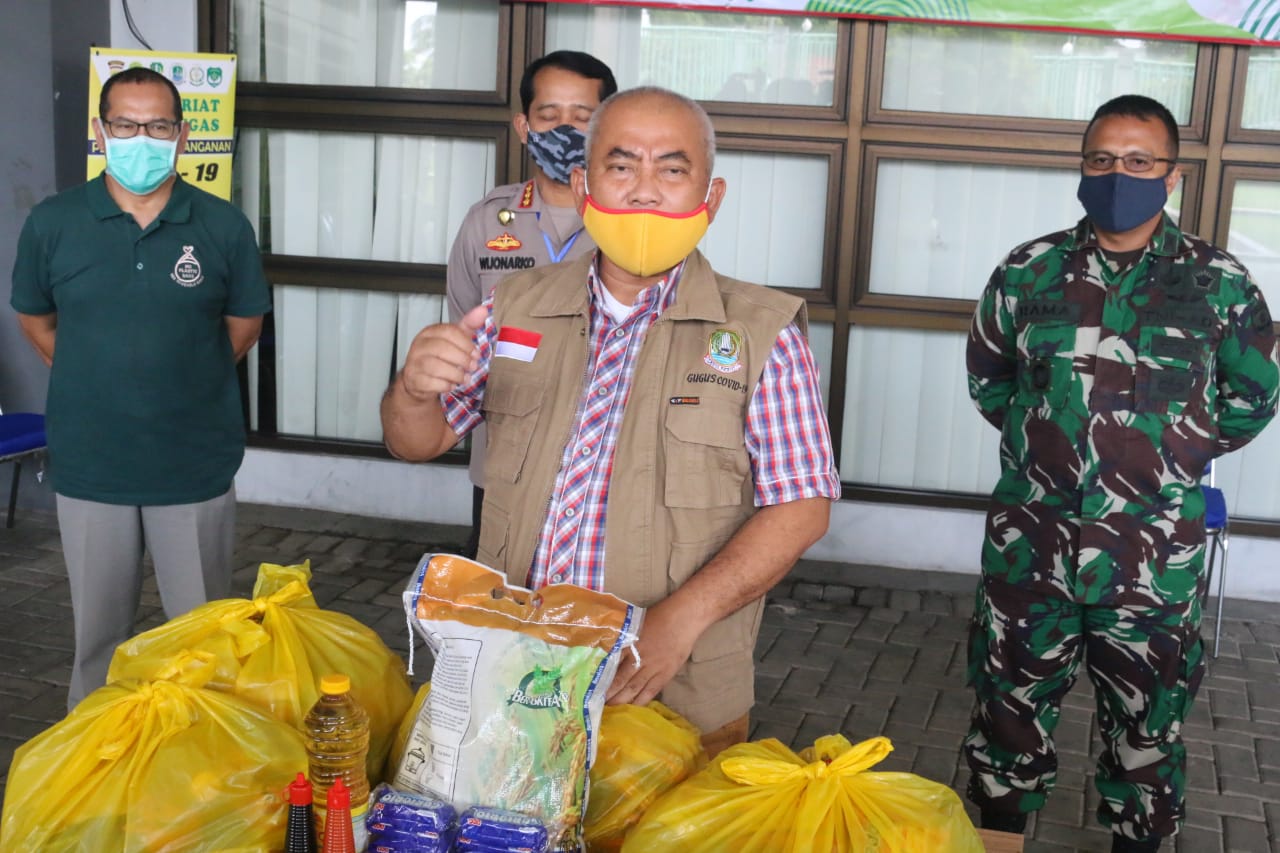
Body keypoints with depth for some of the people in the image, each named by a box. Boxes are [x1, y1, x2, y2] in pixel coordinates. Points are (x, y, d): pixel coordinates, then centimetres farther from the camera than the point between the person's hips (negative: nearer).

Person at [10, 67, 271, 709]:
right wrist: (99, 383, 8)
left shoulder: (223, 227, -4)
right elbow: (35, 320, 11)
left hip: (196, 467, 0)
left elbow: (244, 324, 7)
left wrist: (183, 382, 7)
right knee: (97, 630, 13)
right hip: (89, 468, 1)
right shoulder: (52, 223, -2)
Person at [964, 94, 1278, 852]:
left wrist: (1175, 456, 5)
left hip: (1154, 554, -1)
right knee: (1011, 707, 13)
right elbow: (987, 377, 15)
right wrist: (1043, 440, 9)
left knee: (1147, 728, 13)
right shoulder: (1029, 271, 2)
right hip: (1030, 541, 2)